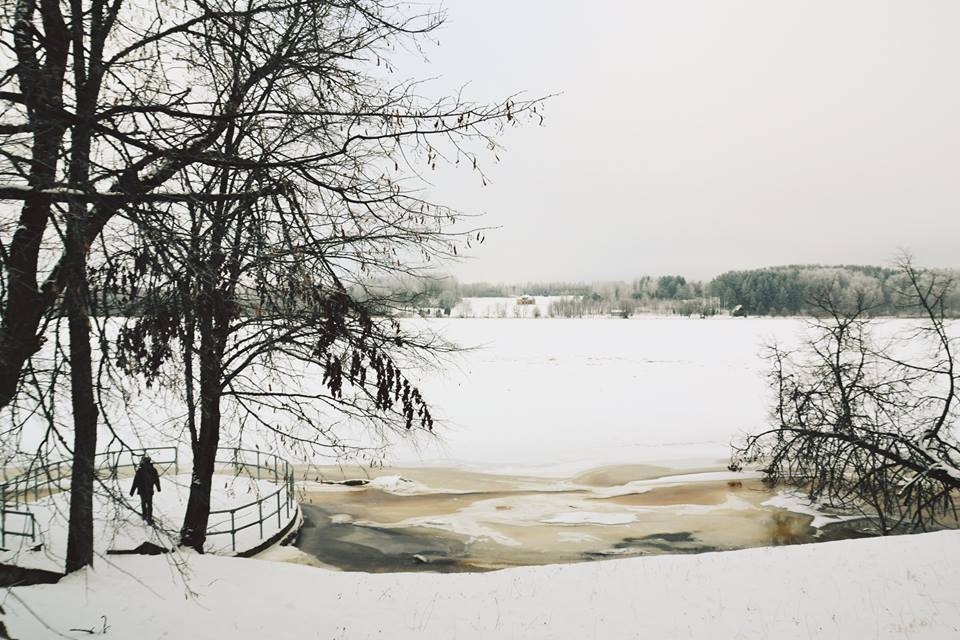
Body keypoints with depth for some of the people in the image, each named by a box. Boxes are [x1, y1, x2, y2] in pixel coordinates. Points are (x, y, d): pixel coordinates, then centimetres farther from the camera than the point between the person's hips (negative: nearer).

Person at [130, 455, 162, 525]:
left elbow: (135, 482, -15)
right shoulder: (153, 469, -4)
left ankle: (145, 516, 30)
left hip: (142, 490, -2)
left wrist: (132, 491, -8)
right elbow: (157, 480, 9)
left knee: (143, 503, 20)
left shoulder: (140, 470, -16)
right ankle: (149, 519, 3)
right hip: (150, 491, 2)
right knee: (149, 504, 10)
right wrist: (158, 488, 24)